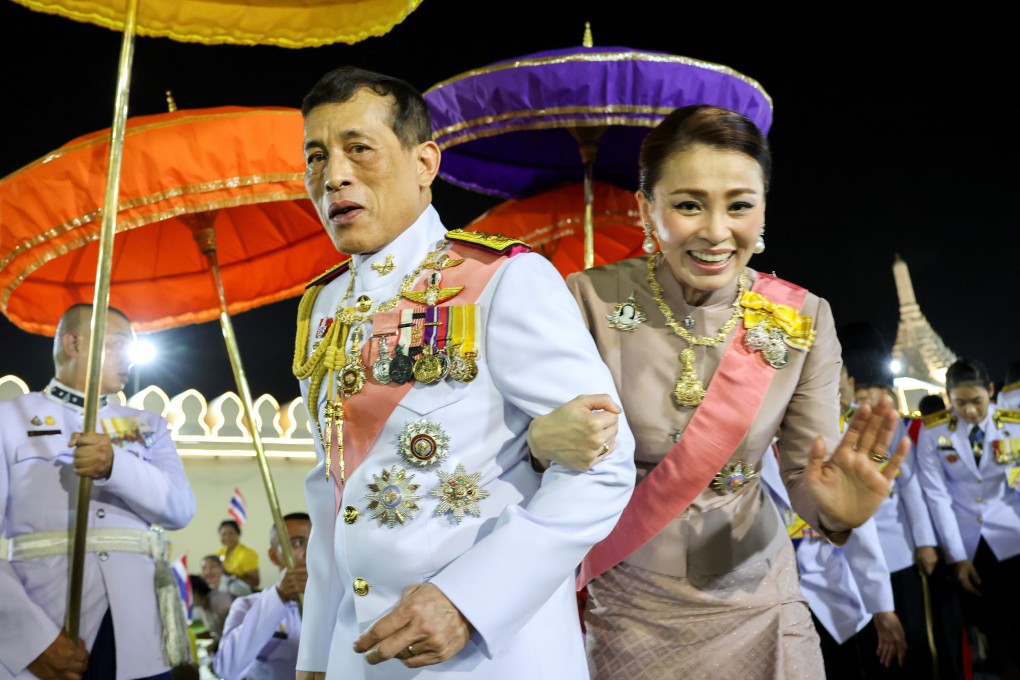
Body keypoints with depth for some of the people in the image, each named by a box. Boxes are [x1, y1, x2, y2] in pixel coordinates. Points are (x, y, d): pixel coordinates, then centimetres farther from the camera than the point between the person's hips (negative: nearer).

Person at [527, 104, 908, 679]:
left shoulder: (803, 320, -10)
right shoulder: (592, 299, -16)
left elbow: (807, 473, -6)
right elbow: (544, 426, -13)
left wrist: (835, 509, -28)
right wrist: (544, 438, -36)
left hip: (750, 600, 2)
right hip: (621, 603, -1)